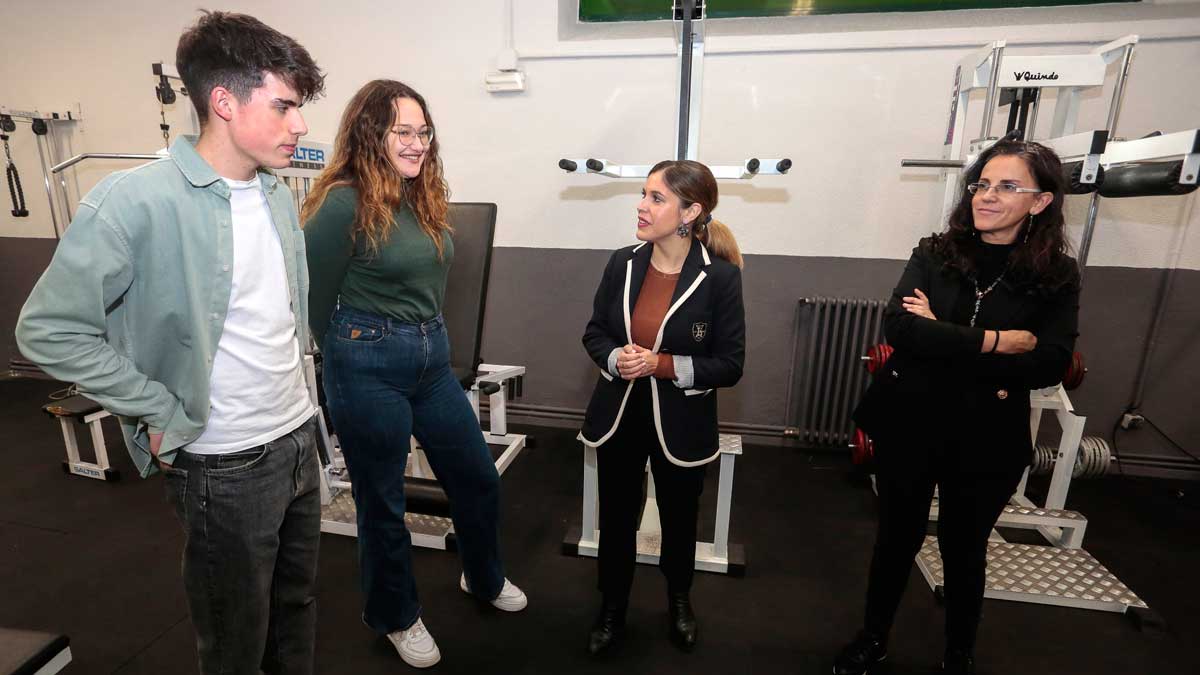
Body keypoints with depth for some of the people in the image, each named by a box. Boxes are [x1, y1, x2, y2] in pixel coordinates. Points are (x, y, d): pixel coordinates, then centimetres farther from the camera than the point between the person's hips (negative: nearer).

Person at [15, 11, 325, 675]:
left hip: (299, 440, 6)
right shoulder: (136, 201, -18)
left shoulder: (278, 195, 4)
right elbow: (49, 328, -15)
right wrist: (164, 414, -15)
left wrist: (296, 402, 11)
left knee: (297, 610, 24)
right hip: (226, 468, -6)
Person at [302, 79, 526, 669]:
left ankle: (484, 578, 46)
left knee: (477, 479, 17)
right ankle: (396, 616, 39)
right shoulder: (343, 203, -15)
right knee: (382, 503, 12)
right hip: (370, 370, -7)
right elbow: (317, 300, -8)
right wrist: (353, 357, 5)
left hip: (432, 360, 7)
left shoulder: (424, 199, 7)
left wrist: (429, 342, 17)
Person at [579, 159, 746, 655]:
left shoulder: (720, 277, -16)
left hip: (681, 426, -2)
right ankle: (612, 609, 44)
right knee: (616, 519, 17)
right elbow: (594, 333, 3)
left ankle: (679, 601, 53)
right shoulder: (622, 263, -6)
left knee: (679, 519, 22)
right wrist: (615, 359, -18)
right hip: (618, 419, 2)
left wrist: (664, 365, -24)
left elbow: (730, 365, -13)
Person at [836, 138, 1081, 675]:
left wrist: (942, 343, -21)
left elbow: (1050, 365, -16)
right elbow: (899, 327, -20)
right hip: (909, 426, 0)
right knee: (897, 538, 16)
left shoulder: (1057, 276, -4)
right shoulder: (934, 255, -4)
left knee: (963, 549, 19)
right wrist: (995, 341, -21)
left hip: (987, 441, 0)